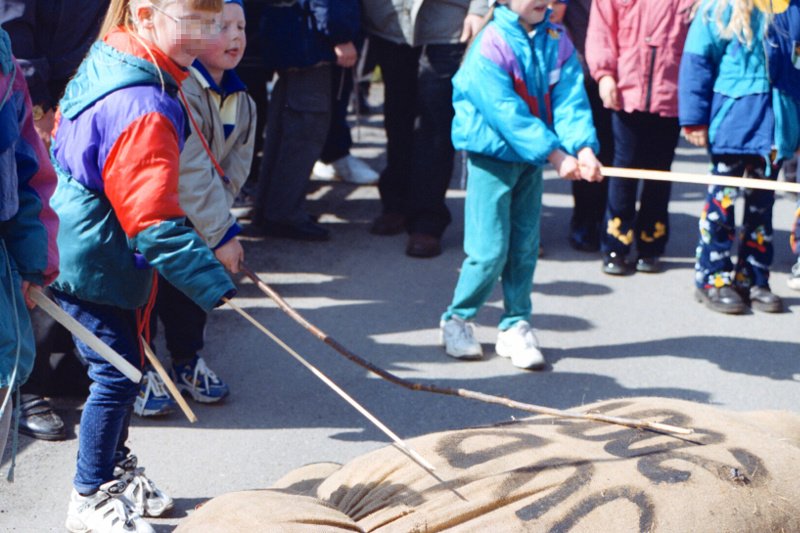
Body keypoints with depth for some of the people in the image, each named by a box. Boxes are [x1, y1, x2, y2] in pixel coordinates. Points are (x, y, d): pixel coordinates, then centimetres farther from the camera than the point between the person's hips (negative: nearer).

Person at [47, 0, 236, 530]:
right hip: (98, 266, -10)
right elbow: (155, 223, -31)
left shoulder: (105, 62, 2)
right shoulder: (143, 108, -30)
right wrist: (214, 284, -30)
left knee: (121, 368, 21)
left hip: (80, 245, 10)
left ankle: (116, 469, 39)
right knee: (118, 376, 2)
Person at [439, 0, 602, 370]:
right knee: (490, 250, -4)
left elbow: (570, 99, -9)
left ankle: (516, 326, 20)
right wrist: (555, 154, -26)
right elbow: (506, 111, -23)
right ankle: (456, 319, 16)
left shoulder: (558, 42, -1)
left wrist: (583, 147, -25)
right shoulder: (491, 44, -18)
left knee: (525, 246, 8)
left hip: (532, 158, 5)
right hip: (491, 155, -5)